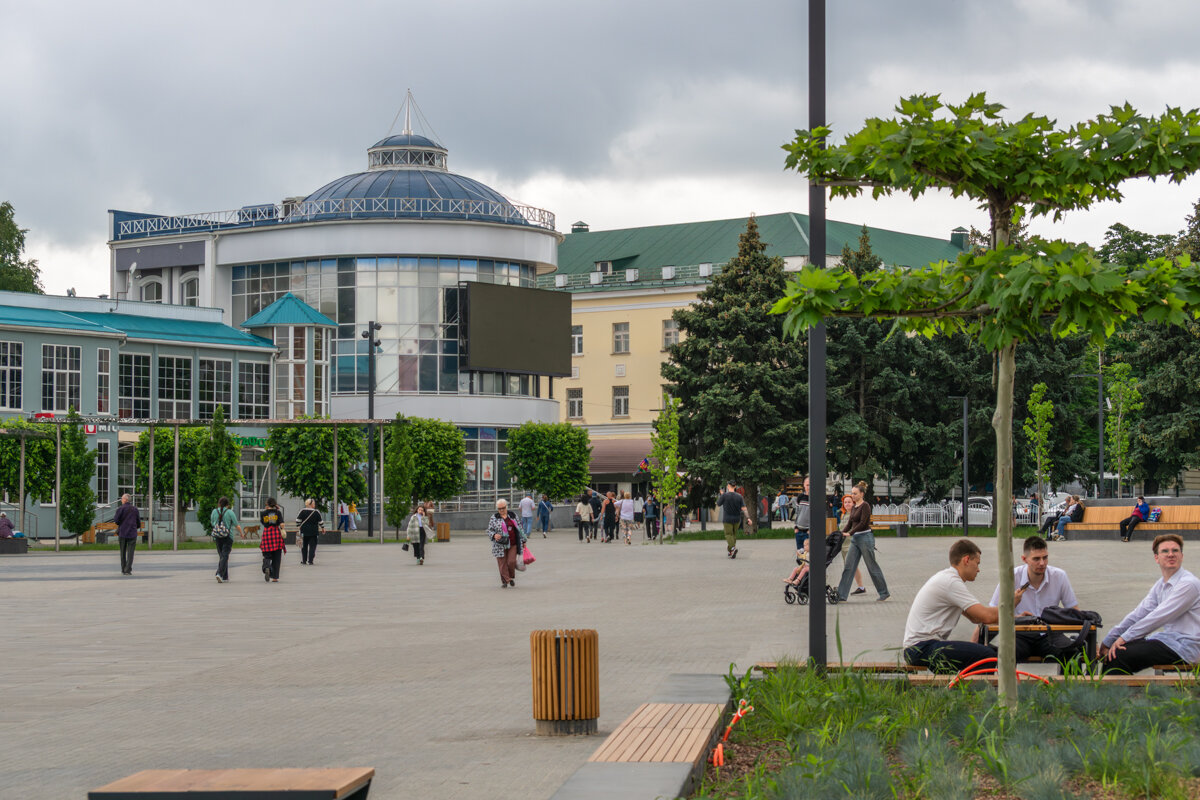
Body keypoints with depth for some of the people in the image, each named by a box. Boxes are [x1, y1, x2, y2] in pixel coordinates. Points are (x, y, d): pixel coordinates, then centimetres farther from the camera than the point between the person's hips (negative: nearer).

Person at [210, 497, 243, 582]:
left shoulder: (214, 512, 2)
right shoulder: (230, 512, -7)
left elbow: (212, 524, 14)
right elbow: (237, 525, -4)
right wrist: (242, 533, 13)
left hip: (217, 537, 4)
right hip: (228, 537, -4)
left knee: (221, 556, 14)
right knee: (225, 556, -5)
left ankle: (225, 577, 16)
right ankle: (220, 574, -22)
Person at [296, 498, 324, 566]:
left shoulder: (302, 511, -4)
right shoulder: (316, 512, -7)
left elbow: (298, 520, -5)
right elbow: (320, 522, 1)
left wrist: (299, 525, 11)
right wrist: (323, 528, 17)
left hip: (304, 531, 2)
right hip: (313, 532, -2)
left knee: (304, 546, 14)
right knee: (312, 546, 3)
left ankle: (304, 560, 17)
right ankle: (310, 561, -4)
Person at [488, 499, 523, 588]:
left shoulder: (513, 516, 9)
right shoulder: (494, 518, 3)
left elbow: (519, 528, 15)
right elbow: (489, 530, 2)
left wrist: (523, 540, 14)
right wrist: (494, 535, -20)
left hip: (513, 544, 1)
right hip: (501, 545, -1)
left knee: (511, 562, -8)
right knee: (502, 564, -2)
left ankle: (511, 577, 16)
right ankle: (505, 581, 6)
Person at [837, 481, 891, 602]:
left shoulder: (865, 506, -12)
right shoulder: (854, 507, 13)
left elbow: (862, 523, -20)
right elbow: (850, 523, 18)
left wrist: (849, 533, -23)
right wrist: (841, 533, 7)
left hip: (865, 538, -8)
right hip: (855, 539, 8)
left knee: (872, 566, 0)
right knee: (849, 566, 2)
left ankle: (884, 593, 12)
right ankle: (841, 595, 0)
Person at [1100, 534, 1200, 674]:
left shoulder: (1188, 584, -14)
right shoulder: (1160, 585, 15)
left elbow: (1158, 617, -18)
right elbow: (1138, 615, 13)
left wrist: (1124, 637, -15)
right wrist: (1108, 641, 7)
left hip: (1184, 648, -9)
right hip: (1167, 640, 9)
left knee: (1120, 655, -22)